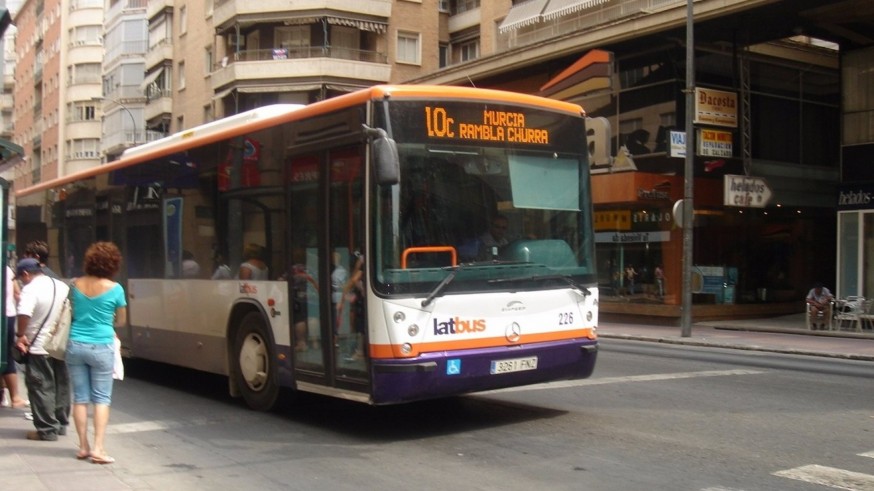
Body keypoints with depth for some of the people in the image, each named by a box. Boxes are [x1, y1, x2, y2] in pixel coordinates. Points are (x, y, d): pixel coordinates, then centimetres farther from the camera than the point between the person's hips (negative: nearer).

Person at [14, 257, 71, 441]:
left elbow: (24, 314, -30)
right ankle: (61, 424, 23)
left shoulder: (30, 289, -15)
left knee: (41, 388, 1)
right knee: (61, 386, 15)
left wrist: (20, 335, -17)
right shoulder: (62, 286, 9)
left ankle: (47, 429, 4)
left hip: (39, 347, -7)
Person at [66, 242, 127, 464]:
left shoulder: (76, 285, 1)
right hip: (101, 348, -3)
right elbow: (121, 321, 4)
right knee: (101, 398, 4)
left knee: (80, 397, 10)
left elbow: (73, 313, 13)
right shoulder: (114, 289, -9)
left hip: (75, 345, 3)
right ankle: (98, 448, -3)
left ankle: (83, 447, 15)